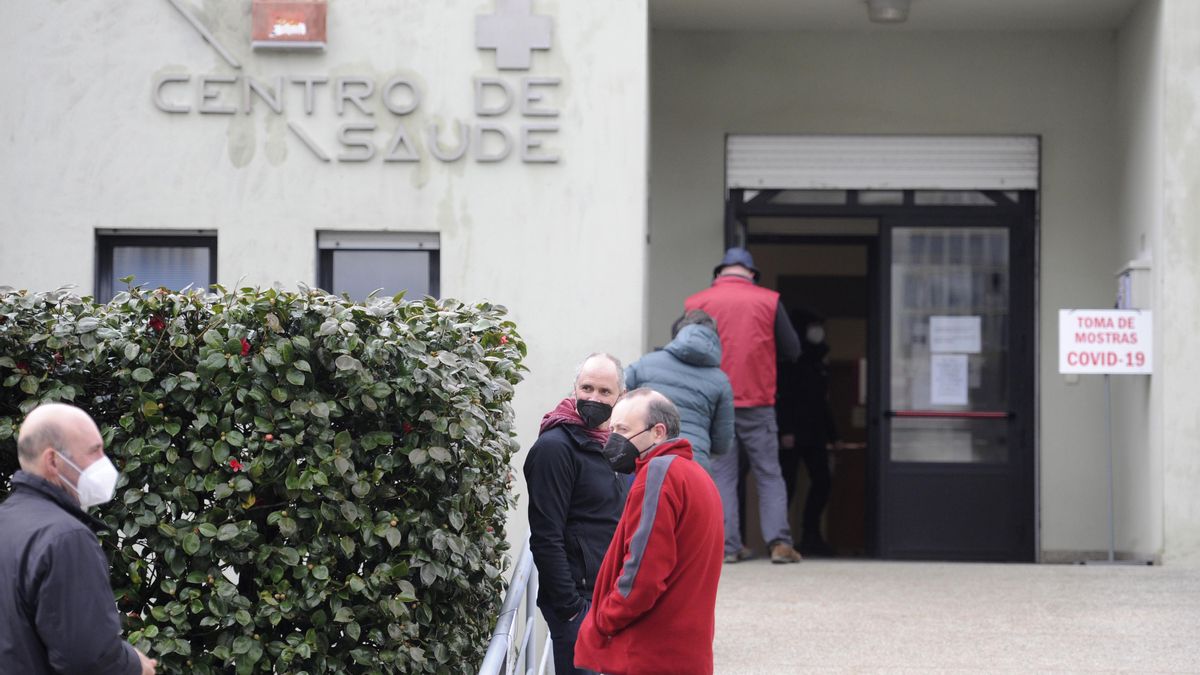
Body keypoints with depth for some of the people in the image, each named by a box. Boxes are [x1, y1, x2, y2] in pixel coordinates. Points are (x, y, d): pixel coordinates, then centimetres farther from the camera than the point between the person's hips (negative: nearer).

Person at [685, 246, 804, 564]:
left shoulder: (696, 302, 1)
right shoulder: (768, 300, 0)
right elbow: (792, 350, 3)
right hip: (758, 403, -1)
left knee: (721, 476, 7)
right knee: (769, 474, 7)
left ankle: (728, 546, 2)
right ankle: (779, 541, -3)